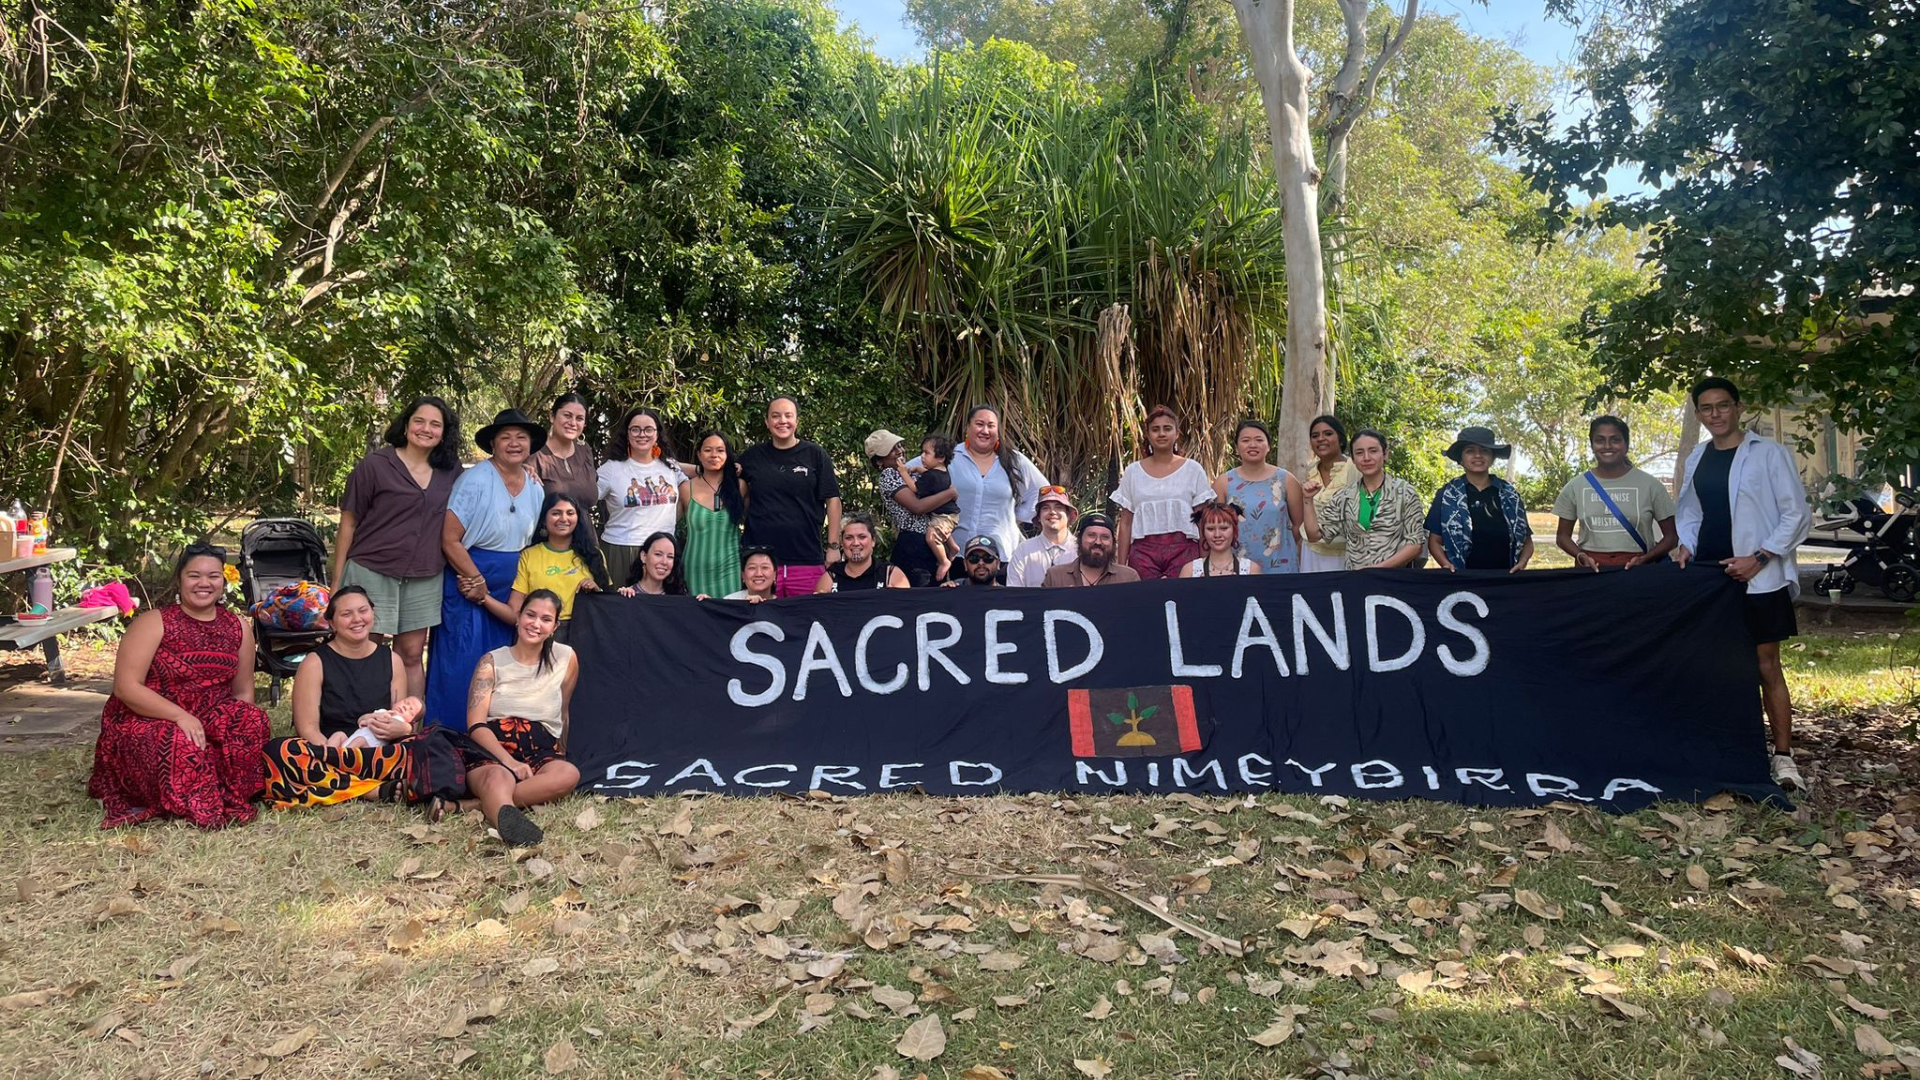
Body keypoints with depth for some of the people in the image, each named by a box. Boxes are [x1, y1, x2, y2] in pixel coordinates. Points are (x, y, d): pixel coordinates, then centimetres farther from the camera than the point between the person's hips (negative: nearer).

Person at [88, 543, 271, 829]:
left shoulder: (239, 628, 7)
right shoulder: (154, 623, -6)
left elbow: (243, 692, 10)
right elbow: (126, 687, -15)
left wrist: (240, 726, -9)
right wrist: (180, 716, -26)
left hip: (209, 724, 4)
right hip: (144, 723, -4)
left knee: (252, 720, -26)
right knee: (180, 745, -36)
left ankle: (231, 794, -13)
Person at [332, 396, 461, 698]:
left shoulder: (451, 472, 6)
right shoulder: (375, 465, -4)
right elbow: (348, 523, -2)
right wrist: (337, 581, -3)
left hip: (424, 578, 3)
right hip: (372, 572, -3)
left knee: (412, 654, 9)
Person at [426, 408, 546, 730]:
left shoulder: (535, 488, 6)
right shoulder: (474, 480, -13)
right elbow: (449, 540, -15)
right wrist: (477, 581, -14)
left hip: (510, 590, 6)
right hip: (468, 583, -6)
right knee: (461, 662, -4)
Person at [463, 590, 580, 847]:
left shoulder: (566, 659, 11)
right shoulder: (492, 662, 7)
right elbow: (475, 725, -3)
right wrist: (509, 761, -17)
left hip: (540, 753, 2)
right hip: (491, 751, -1)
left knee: (569, 774, -35)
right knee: (497, 777, -40)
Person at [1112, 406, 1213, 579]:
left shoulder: (1193, 470, 7)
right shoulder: (1133, 472, 10)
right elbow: (1125, 523, 10)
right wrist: (1121, 566, 5)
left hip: (1183, 549, -1)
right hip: (1143, 551, 1)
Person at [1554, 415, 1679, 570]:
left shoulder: (1649, 485, 5)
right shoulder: (1575, 487, 7)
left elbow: (1671, 536, 9)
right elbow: (1563, 535, 13)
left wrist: (1645, 559, -7)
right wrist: (1581, 556, -6)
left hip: (1636, 569, 0)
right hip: (1591, 570, 0)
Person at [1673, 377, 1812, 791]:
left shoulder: (1768, 453, -5)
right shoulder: (1696, 459, 11)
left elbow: (1797, 515, -6)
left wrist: (1759, 558, -14)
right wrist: (1685, 545, 1)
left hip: (1756, 578, -5)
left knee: (1766, 665, -3)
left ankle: (1783, 757, 4)